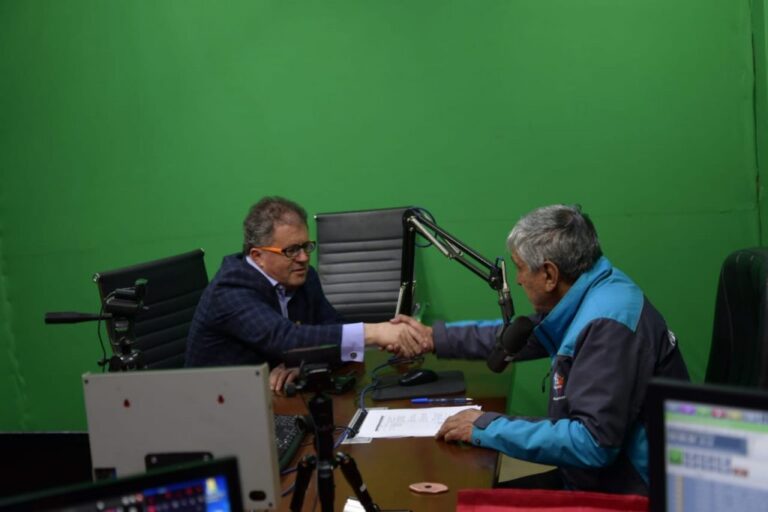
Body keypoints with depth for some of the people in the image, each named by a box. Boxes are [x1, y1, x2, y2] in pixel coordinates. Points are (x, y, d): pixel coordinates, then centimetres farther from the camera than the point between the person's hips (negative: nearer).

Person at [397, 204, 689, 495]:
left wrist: (487, 428, -22)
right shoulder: (585, 297, 4)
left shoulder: (608, 324, -26)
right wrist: (432, 337, 25)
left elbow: (593, 442, -30)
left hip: (626, 493, -8)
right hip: (597, 476, 8)